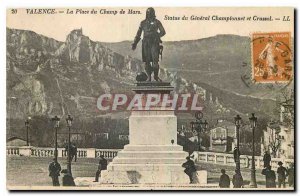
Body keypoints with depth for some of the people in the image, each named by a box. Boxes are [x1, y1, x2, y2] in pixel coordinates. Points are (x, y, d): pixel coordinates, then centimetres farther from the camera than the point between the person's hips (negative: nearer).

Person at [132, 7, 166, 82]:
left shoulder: (157, 22, 6)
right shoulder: (143, 23, 12)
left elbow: (163, 32, 3)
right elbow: (138, 34, 17)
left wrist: (157, 35, -12)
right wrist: (134, 43, 11)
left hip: (154, 43, -2)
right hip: (146, 44, 2)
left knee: (155, 59, -13)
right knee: (147, 61, 0)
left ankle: (156, 76, 1)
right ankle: (149, 77, 8)